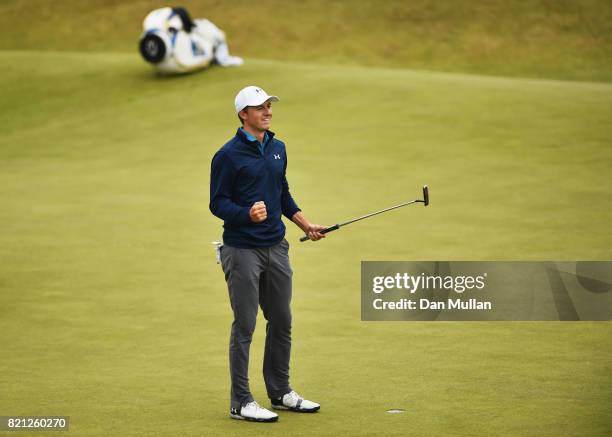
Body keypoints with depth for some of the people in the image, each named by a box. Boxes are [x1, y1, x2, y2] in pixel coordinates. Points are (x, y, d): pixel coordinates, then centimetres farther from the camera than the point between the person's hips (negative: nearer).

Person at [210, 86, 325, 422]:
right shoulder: (228, 155, -10)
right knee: (244, 326, -2)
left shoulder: (277, 148, 10)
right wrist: (247, 214, -26)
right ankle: (240, 402, 5)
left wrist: (306, 225, 14)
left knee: (281, 322, 12)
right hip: (242, 251, -7)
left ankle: (280, 392, 26)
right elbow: (218, 203, -10)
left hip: (276, 248, 7)